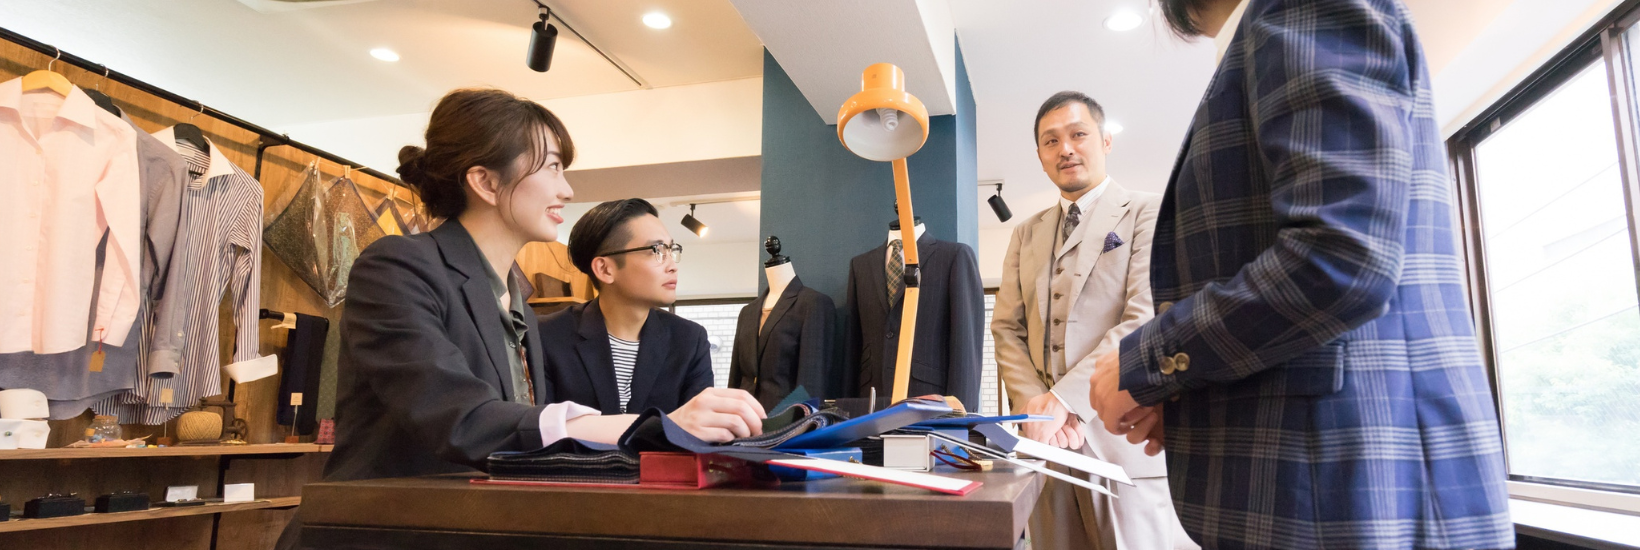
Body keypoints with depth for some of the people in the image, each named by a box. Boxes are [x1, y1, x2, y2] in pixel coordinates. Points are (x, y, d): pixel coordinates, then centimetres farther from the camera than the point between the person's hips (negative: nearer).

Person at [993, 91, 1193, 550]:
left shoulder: (1148, 213, 2)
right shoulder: (1026, 235, 17)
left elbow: (1146, 318, -11)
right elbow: (1007, 331, 12)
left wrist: (1063, 399, -18)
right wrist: (1035, 406, -6)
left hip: (1125, 437, -4)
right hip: (1049, 442, 4)